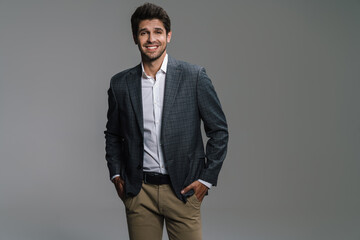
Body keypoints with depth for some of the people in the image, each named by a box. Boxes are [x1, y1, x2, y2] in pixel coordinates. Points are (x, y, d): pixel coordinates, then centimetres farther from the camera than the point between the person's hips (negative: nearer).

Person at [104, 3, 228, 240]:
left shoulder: (194, 76, -3)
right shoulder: (121, 84, 4)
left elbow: (219, 131, 1)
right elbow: (113, 134, 17)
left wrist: (206, 178, -3)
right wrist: (116, 174, 7)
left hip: (183, 191, -2)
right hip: (139, 192, 2)